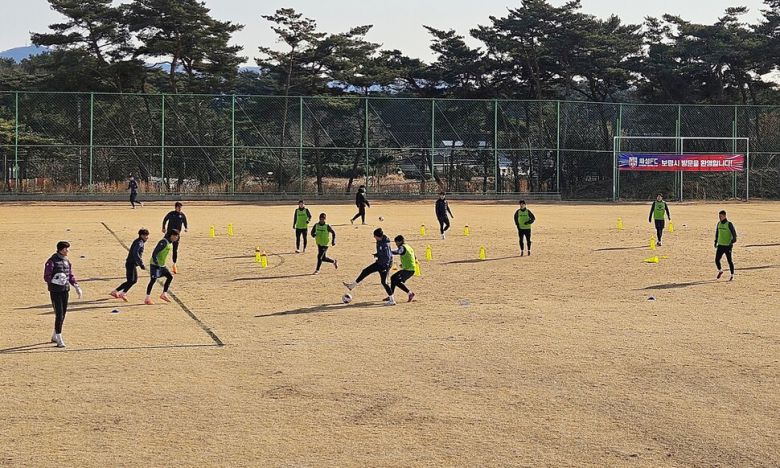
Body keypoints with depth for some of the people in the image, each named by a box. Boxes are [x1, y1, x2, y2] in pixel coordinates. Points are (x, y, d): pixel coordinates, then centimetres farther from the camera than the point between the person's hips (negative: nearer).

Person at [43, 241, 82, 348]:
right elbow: (46, 277, -12)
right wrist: (56, 280, -29)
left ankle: (55, 336, 29)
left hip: (65, 290, 7)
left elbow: (71, 276, 16)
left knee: (63, 314, 12)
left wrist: (77, 287, 5)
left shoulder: (67, 261, 9)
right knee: (59, 314, -11)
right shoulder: (52, 261, -12)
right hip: (55, 291, -7)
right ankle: (59, 340, -6)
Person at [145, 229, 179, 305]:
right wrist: (157, 264, -27)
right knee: (153, 280, -8)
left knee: (170, 277, 8)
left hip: (162, 265, 9)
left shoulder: (170, 243, 10)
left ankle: (164, 294, 13)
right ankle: (147, 298, -4)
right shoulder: (164, 242, -20)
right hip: (155, 264, -9)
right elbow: (155, 252, -24)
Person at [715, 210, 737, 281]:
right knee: (717, 260, 1)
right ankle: (720, 271, 28)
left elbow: (734, 234, -12)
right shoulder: (719, 224, 7)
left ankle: (732, 276, 11)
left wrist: (732, 243, -22)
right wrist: (716, 242, 18)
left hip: (728, 246, -5)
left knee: (729, 261, -1)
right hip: (720, 245, 5)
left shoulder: (729, 224, -11)